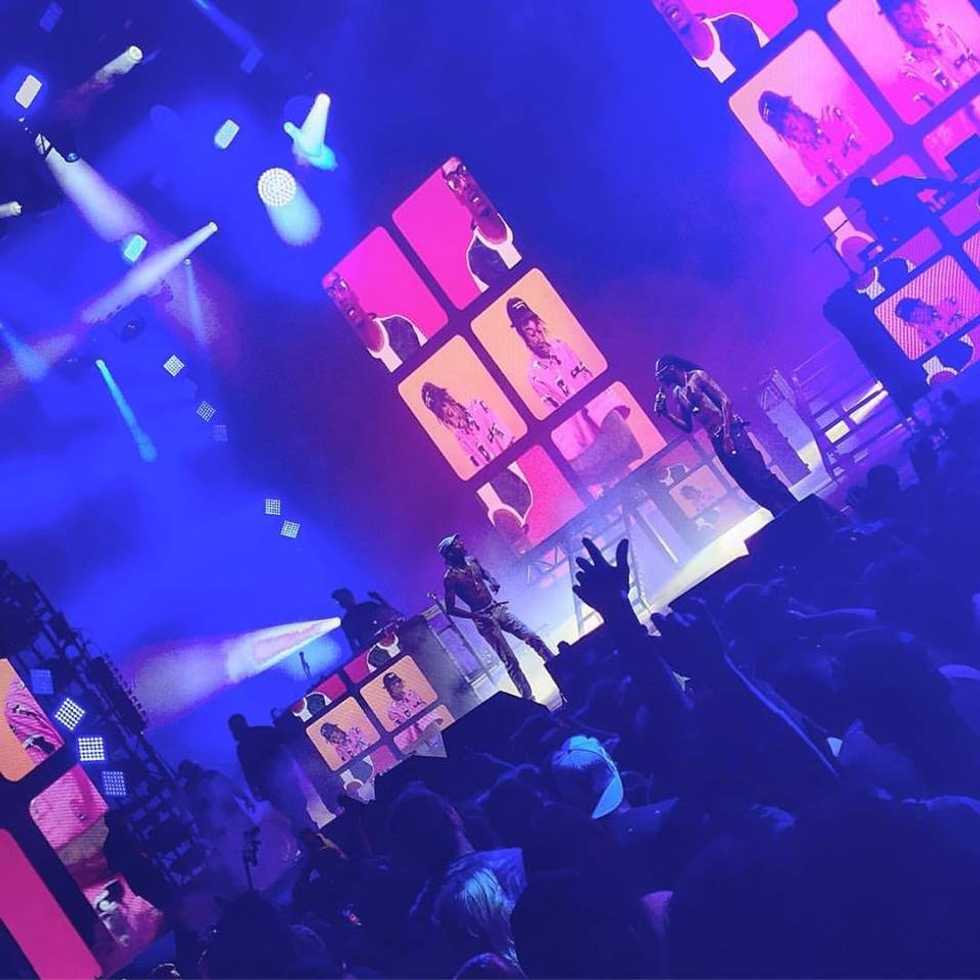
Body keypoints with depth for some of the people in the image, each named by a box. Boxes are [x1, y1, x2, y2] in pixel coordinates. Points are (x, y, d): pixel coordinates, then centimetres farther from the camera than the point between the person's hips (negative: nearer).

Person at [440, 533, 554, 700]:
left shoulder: (471, 561, 3)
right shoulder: (450, 577, -15)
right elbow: (450, 609, -14)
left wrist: (494, 583, 1)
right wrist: (476, 616, -18)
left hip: (498, 608, 6)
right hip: (484, 620, -6)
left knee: (533, 638, 0)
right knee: (510, 661, -4)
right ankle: (528, 698, 5)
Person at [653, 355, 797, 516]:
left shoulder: (696, 377, -3)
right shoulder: (678, 394, 16)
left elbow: (725, 401, -10)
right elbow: (688, 427, 19)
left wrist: (727, 435, -18)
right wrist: (665, 413, 7)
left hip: (731, 432, -7)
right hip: (717, 441, 7)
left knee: (759, 475, -13)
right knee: (752, 487, 2)